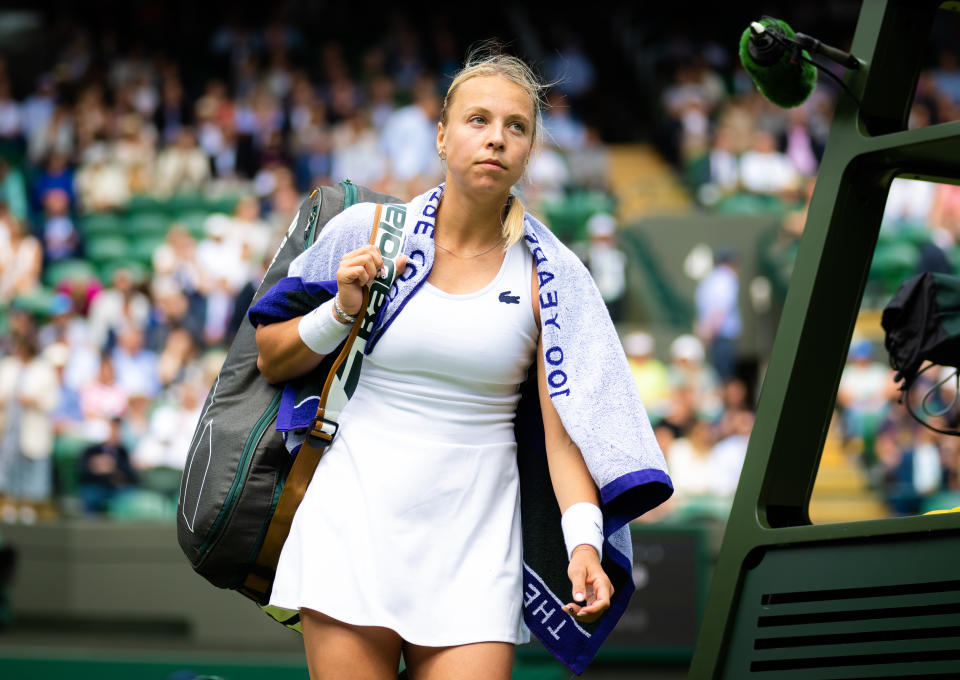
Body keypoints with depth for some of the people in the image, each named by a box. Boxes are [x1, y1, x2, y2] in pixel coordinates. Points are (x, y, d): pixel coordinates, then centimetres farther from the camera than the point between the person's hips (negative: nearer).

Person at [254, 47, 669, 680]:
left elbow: (565, 428, -3)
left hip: (475, 550, 0)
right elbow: (272, 360, 10)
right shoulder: (369, 232, 2)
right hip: (352, 526, 0)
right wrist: (342, 313, -7)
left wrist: (584, 541, -16)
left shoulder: (547, 277, 2)